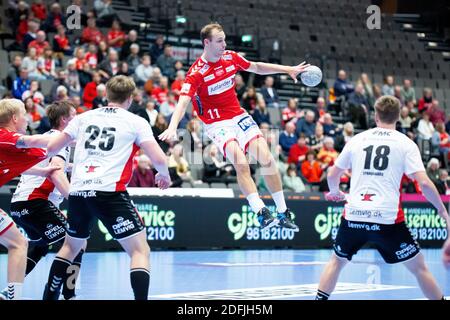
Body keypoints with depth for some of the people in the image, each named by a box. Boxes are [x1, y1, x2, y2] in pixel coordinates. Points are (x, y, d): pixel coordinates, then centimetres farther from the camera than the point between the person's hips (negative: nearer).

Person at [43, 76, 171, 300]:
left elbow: (51, 148, 20)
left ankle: (49, 297, 31)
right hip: (109, 192, -5)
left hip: (77, 192, 5)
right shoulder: (136, 122, 7)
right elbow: (159, 159, -2)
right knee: (140, 250, -1)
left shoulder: (84, 117, 17)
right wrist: (164, 175, 20)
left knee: (71, 246, 28)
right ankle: (141, 297, -19)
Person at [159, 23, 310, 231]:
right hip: (217, 124, -5)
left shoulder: (231, 58, 1)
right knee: (241, 164, -27)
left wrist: (288, 70, 16)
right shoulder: (197, 72, -16)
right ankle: (260, 212, -26)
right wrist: (172, 127, -42)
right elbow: (183, 101, -27)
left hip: (239, 116, 5)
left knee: (267, 159, -7)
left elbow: (257, 68, 19)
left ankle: (283, 213, 2)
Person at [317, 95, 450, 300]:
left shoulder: (357, 139, 9)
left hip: (353, 216, 3)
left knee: (337, 261, 23)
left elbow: (332, 175, 17)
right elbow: (424, 183, -9)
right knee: (419, 267, 10)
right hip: (387, 219, -2)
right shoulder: (405, 143, 0)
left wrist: (335, 193, 39)